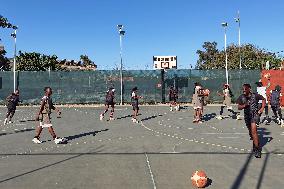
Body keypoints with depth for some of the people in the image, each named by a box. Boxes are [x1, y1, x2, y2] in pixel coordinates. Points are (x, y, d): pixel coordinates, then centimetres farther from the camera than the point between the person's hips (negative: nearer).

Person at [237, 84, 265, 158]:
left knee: (253, 130, -23)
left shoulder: (255, 95, -10)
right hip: (247, 116, 4)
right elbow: (239, 107, -1)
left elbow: (263, 99, 7)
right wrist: (244, 105, -22)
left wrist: (262, 108, 0)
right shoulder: (241, 97, -4)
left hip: (255, 114, -4)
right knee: (251, 132, 15)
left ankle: (256, 149, -14)